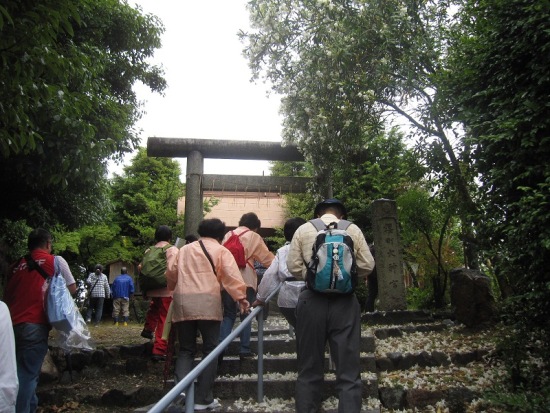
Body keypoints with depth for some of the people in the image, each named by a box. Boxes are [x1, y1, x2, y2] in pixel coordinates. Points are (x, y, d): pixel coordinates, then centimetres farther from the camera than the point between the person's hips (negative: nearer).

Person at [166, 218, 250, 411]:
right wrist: (241, 297, -11)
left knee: (186, 350, 13)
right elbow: (231, 275, -6)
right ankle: (203, 399, 8)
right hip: (207, 303, -3)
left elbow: (171, 273, 23)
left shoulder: (184, 249, 20)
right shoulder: (220, 251, 9)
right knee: (210, 349, 8)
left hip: (182, 303, 4)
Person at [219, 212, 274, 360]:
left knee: (228, 314, 12)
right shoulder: (253, 237, 3)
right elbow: (266, 257, 2)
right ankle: (245, 350, 6)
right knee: (246, 315, 6)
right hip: (245, 281, -4)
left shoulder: (228, 235, 14)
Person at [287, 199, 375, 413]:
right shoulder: (353, 229, 6)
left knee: (310, 368, 12)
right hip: (345, 302, 0)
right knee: (348, 369, 7)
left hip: (312, 300, 0)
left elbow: (293, 266, -1)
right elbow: (367, 265, 4)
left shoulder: (303, 229, 5)